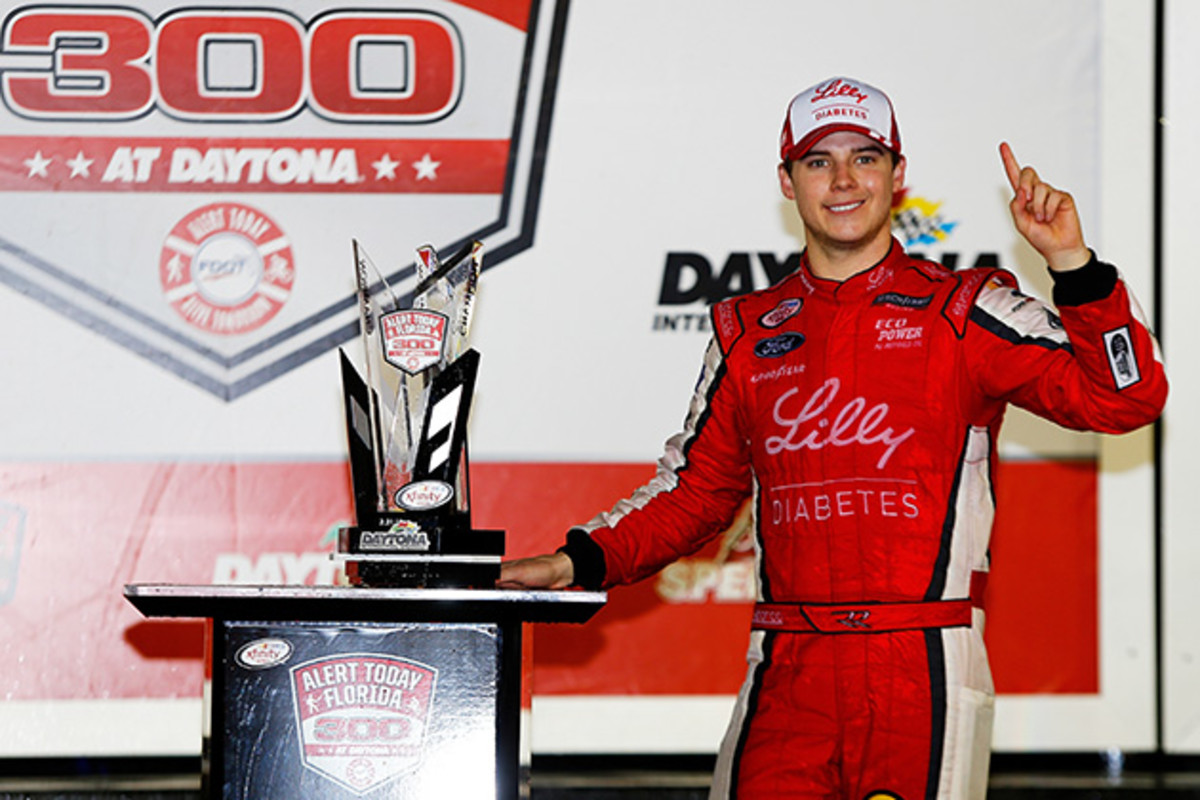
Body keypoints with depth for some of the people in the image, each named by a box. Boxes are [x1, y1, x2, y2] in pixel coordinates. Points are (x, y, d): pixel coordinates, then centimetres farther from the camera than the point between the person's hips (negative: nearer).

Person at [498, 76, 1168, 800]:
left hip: (924, 670, -3)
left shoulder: (966, 314, 4)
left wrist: (1072, 262, -16)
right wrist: (577, 563, 9)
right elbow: (693, 492, 22)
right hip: (788, 675, 3)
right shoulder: (748, 333, 15)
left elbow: (1123, 398, -5)